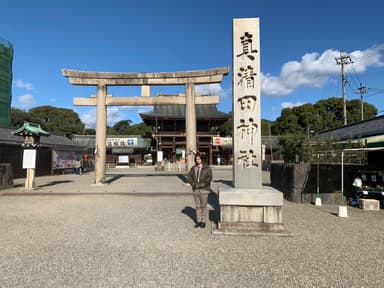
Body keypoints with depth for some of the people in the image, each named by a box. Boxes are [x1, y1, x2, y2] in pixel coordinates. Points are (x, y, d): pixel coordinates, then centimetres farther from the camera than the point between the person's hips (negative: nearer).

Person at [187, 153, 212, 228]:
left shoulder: (207, 168, -2)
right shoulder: (193, 168, 10)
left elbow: (209, 177, -8)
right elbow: (189, 177, 7)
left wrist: (203, 184, -15)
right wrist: (193, 184, -8)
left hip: (204, 189, -4)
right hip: (195, 189, 4)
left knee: (204, 206, -1)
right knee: (197, 206, 9)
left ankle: (204, 221, 10)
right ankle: (199, 221, 18)